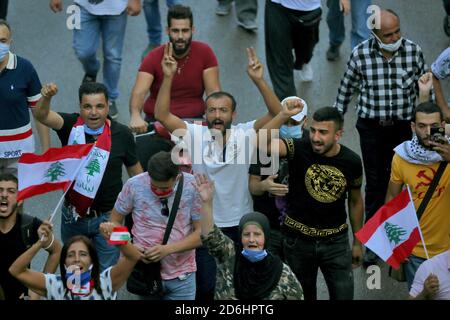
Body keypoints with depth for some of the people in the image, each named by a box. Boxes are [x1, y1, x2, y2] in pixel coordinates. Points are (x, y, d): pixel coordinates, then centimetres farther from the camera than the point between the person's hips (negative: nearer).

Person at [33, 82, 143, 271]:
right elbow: (42, 115, -28)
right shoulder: (71, 125, -9)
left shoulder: (122, 134, -10)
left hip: (107, 217, -2)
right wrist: (46, 97, -50)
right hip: (73, 216, 2)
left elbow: (135, 169, 4)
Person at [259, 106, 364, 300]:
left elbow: (355, 201, 7)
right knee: (303, 296, 16)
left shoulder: (352, 162, -9)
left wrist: (357, 242, 12)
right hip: (298, 239, -1)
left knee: (343, 295, 4)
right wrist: (285, 115, -42)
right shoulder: (298, 150, -16)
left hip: (335, 240, 1)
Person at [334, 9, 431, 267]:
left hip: (404, 126, 1)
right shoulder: (360, 54, -11)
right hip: (371, 127, -1)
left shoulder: (413, 51, -10)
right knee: (375, 183, 3)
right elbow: (347, 89, 4)